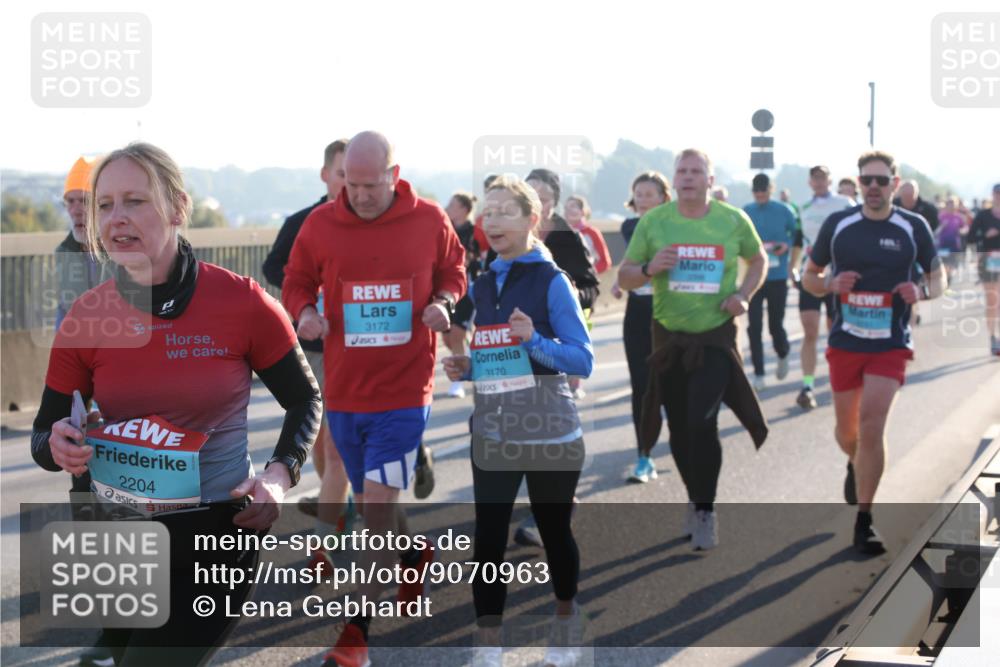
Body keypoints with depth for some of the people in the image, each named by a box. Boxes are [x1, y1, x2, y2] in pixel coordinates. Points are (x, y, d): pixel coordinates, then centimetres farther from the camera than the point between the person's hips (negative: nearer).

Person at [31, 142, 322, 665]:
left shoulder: (241, 302, -13)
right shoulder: (85, 316, -6)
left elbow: (305, 400, 1)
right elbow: (44, 435, 3)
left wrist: (280, 475, -14)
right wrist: (59, 448, -19)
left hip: (221, 530, -4)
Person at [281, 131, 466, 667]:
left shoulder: (429, 220, -4)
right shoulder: (320, 224, -2)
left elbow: (452, 268, 13)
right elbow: (296, 281, 10)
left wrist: (444, 301, -8)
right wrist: (304, 312, -11)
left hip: (405, 389, -3)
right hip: (343, 390, 3)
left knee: (378, 504, -11)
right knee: (371, 504, 15)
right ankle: (417, 553, 48)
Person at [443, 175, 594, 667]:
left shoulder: (551, 281, -8)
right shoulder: (479, 285, 7)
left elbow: (583, 360, -12)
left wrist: (535, 341, -26)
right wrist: (464, 368, -2)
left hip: (551, 435, -4)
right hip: (492, 435, 4)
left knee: (554, 531, 12)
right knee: (488, 537, -2)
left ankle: (565, 617, 37)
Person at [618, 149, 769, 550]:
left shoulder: (733, 220, -4)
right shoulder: (653, 222, -3)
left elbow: (758, 260, 13)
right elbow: (624, 277, 1)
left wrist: (744, 295, -5)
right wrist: (649, 268, -21)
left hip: (716, 336, -2)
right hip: (669, 336, 2)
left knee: (703, 422, -14)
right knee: (680, 428, 9)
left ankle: (705, 510, 1)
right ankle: (695, 500, 31)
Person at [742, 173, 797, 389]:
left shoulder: (784, 211, 0)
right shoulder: (745, 212, 3)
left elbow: (796, 234, 7)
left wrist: (787, 245, -12)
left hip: (777, 276, -1)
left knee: (775, 325, 3)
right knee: (754, 327, -3)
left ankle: (783, 355, 36)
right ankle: (758, 374, 5)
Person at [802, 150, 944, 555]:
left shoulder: (914, 228, -3)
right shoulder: (837, 225, -1)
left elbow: (939, 277, 7)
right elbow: (809, 277, 8)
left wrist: (923, 292, -16)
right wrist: (831, 284, -15)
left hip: (890, 344, -2)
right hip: (845, 341, 2)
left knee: (871, 426, -14)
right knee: (847, 430, 14)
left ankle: (863, 521, -3)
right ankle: (856, 466, 51)